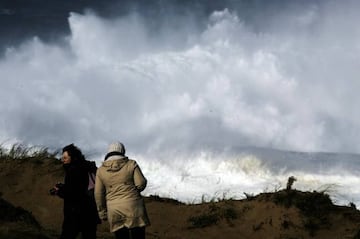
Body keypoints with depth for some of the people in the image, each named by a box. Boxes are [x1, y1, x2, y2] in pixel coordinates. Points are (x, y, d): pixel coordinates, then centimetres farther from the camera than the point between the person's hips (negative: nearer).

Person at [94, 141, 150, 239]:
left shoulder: (101, 170, 4)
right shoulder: (131, 164, -2)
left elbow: (98, 194, 4)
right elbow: (141, 183, -7)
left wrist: (102, 212, 12)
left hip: (114, 210, 2)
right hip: (133, 206, -2)